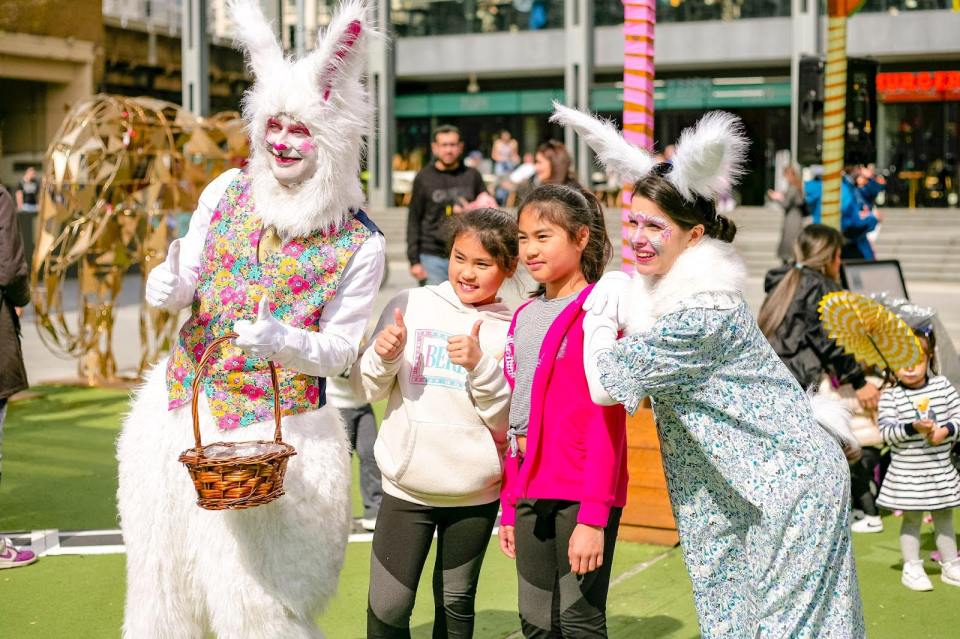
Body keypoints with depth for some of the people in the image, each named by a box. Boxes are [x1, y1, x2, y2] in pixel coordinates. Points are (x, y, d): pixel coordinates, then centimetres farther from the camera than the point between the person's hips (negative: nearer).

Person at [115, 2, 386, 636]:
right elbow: (187, 272, 8)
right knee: (165, 572, 15)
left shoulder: (359, 244, -10)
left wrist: (284, 342, -27)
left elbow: (341, 348, -8)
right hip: (181, 410, 4)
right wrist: (169, 286, -16)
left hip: (278, 428, -4)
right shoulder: (228, 192, 1)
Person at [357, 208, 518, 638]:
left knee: (456, 605, 13)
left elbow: (506, 422, -7)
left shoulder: (510, 331, -2)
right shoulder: (410, 306, 1)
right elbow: (367, 389, 4)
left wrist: (480, 366, -21)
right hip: (406, 487, 0)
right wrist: (383, 356, -16)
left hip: (475, 493, 0)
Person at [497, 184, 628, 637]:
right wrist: (509, 507, 16)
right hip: (531, 495, 7)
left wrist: (594, 516, -18)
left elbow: (607, 419, -13)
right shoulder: (524, 317, 14)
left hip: (582, 493, -7)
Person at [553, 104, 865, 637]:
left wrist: (599, 315, -9)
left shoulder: (702, 314, -26)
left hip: (789, 487, -9)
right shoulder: (658, 287, 3)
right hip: (736, 492, 9)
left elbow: (605, 384, -23)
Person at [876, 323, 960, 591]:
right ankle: (912, 568, 16)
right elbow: (886, 431, -16)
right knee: (911, 519, 4)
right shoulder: (890, 396, -10)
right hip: (907, 472, -3)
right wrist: (913, 428, -29)